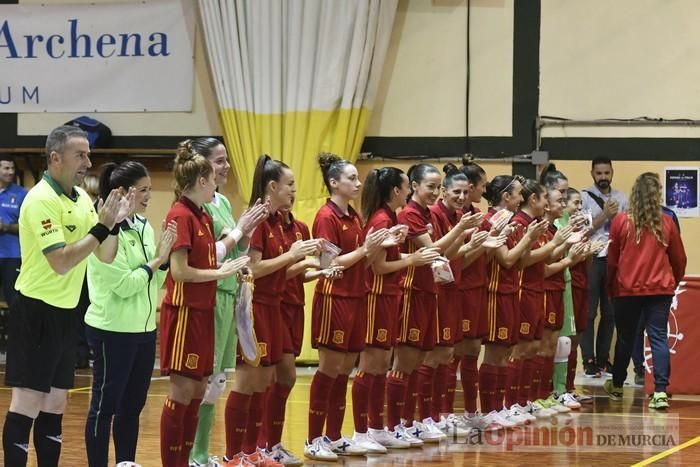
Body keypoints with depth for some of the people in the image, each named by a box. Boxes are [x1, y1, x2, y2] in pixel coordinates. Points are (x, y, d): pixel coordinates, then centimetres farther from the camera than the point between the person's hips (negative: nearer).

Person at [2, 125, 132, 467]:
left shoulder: (81, 197, 9)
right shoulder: (41, 200, -17)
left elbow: (105, 256, 12)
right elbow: (61, 262, -24)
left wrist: (114, 222, -4)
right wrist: (101, 227, -22)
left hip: (65, 310, 9)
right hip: (37, 310, -9)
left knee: (56, 402, 11)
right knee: (28, 401, -8)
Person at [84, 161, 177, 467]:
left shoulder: (143, 227, 8)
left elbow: (154, 283, 11)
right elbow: (123, 285, -19)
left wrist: (163, 257, -5)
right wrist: (156, 260, -12)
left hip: (144, 329, 8)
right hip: (113, 330, -8)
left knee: (132, 405, 13)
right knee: (105, 405, 1)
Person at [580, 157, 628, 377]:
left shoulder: (621, 199, 10)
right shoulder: (584, 197, -1)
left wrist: (614, 217, -7)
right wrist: (605, 215, -11)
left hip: (614, 259, 4)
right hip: (591, 260, -4)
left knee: (610, 313, 7)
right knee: (589, 313, -2)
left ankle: (603, 359, 15)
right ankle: (589, 361, 2)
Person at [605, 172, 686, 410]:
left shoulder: (621, 222, -5)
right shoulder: (666, 223, -3)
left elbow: (612, 259, 3)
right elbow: (679, 259, 7)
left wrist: (611, 287, 18)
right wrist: (674, 281, 26)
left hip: (627, 289, 0)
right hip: (660, 289, 0)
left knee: (625, 338, 15)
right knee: (659, 337, -1)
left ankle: (617, 385, 31)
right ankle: (660, 392, -12)